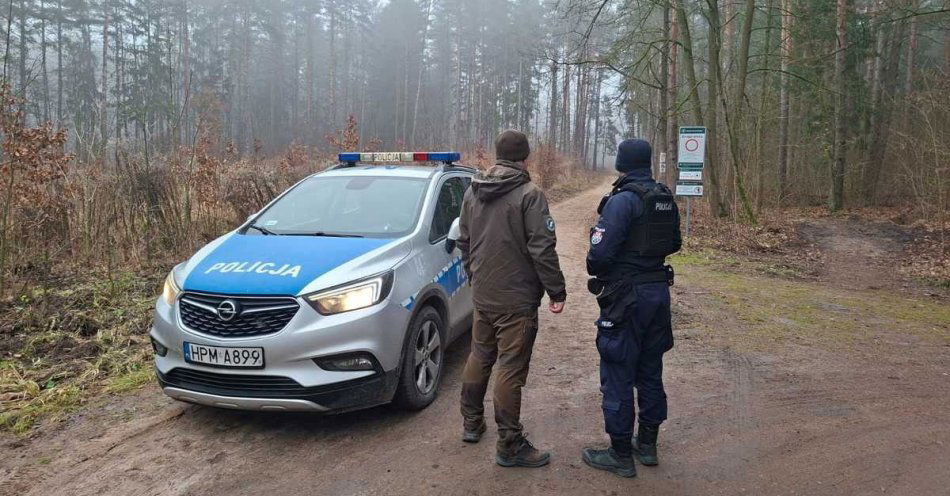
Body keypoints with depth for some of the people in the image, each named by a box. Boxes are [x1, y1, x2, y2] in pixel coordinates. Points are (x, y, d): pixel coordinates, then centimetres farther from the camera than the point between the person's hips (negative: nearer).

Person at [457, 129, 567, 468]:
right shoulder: (529, 194, -14)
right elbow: (542, 249, -18)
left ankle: (471, 423, 34)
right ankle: (510, 446, 7)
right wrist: (557, 290, -10)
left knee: (480, 357, 21)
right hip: (516, 299, -7)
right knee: (511, 369, -1)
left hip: (482, 295, 7)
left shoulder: (472, 192, 8)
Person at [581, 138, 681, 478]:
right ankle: (647, 444, 30)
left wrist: (595, 271, -3)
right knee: (650, 372, 17)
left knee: (618, 376, 2)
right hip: (658, 291, 8)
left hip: (627, 297, -8)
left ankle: (621, 455, 10)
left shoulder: (623, 200, -19)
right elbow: (673, 244, 17)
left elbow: (600, 253, -23)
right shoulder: (665, 199, 6)